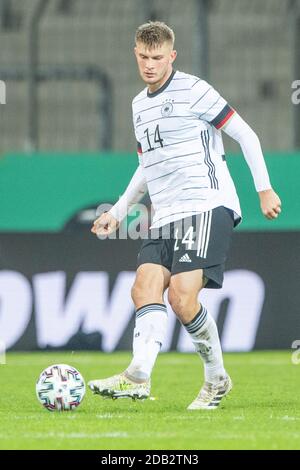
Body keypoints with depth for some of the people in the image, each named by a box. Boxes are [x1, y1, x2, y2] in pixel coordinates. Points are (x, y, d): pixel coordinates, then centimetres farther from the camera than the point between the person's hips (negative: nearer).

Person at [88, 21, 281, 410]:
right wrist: (118, 212, 30)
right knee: (145, 287, -15)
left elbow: (245, 135, -1)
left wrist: (264, 189, -4)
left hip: (208, 207, -7)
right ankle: (138, 377, -26)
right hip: (165, 217, 7)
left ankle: (216, 379, -9)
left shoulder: (193, 90, -4)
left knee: (182, 296, -21)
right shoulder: (139, 105, 20)